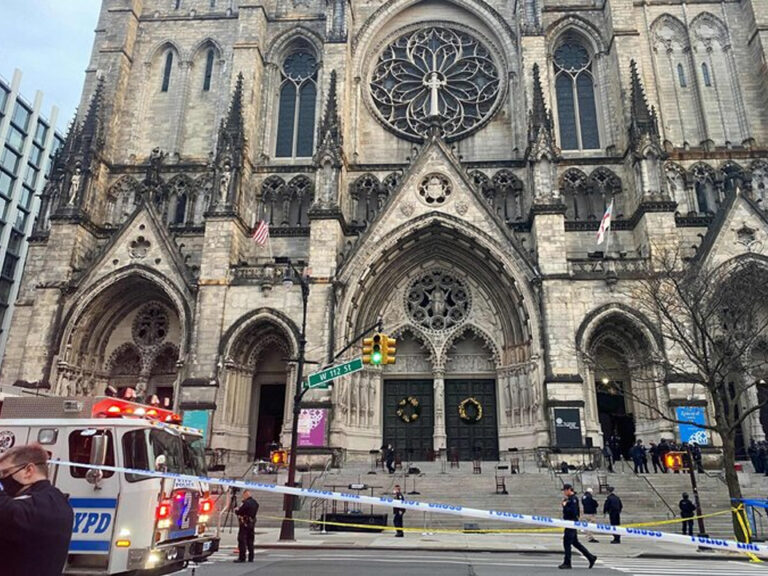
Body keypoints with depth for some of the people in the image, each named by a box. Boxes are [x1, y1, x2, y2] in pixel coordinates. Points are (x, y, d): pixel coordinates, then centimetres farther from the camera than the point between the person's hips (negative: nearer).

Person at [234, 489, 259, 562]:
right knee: (250, 541, 13)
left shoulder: (246, 503, -17)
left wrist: (236, 510, 9)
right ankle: (251, 558, 15)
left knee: (242, 541, -2)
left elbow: (238, 512, -14)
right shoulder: (255, 503, 9)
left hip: (245, 523, -8)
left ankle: (242, 557, -4)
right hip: (252, 523, 8)